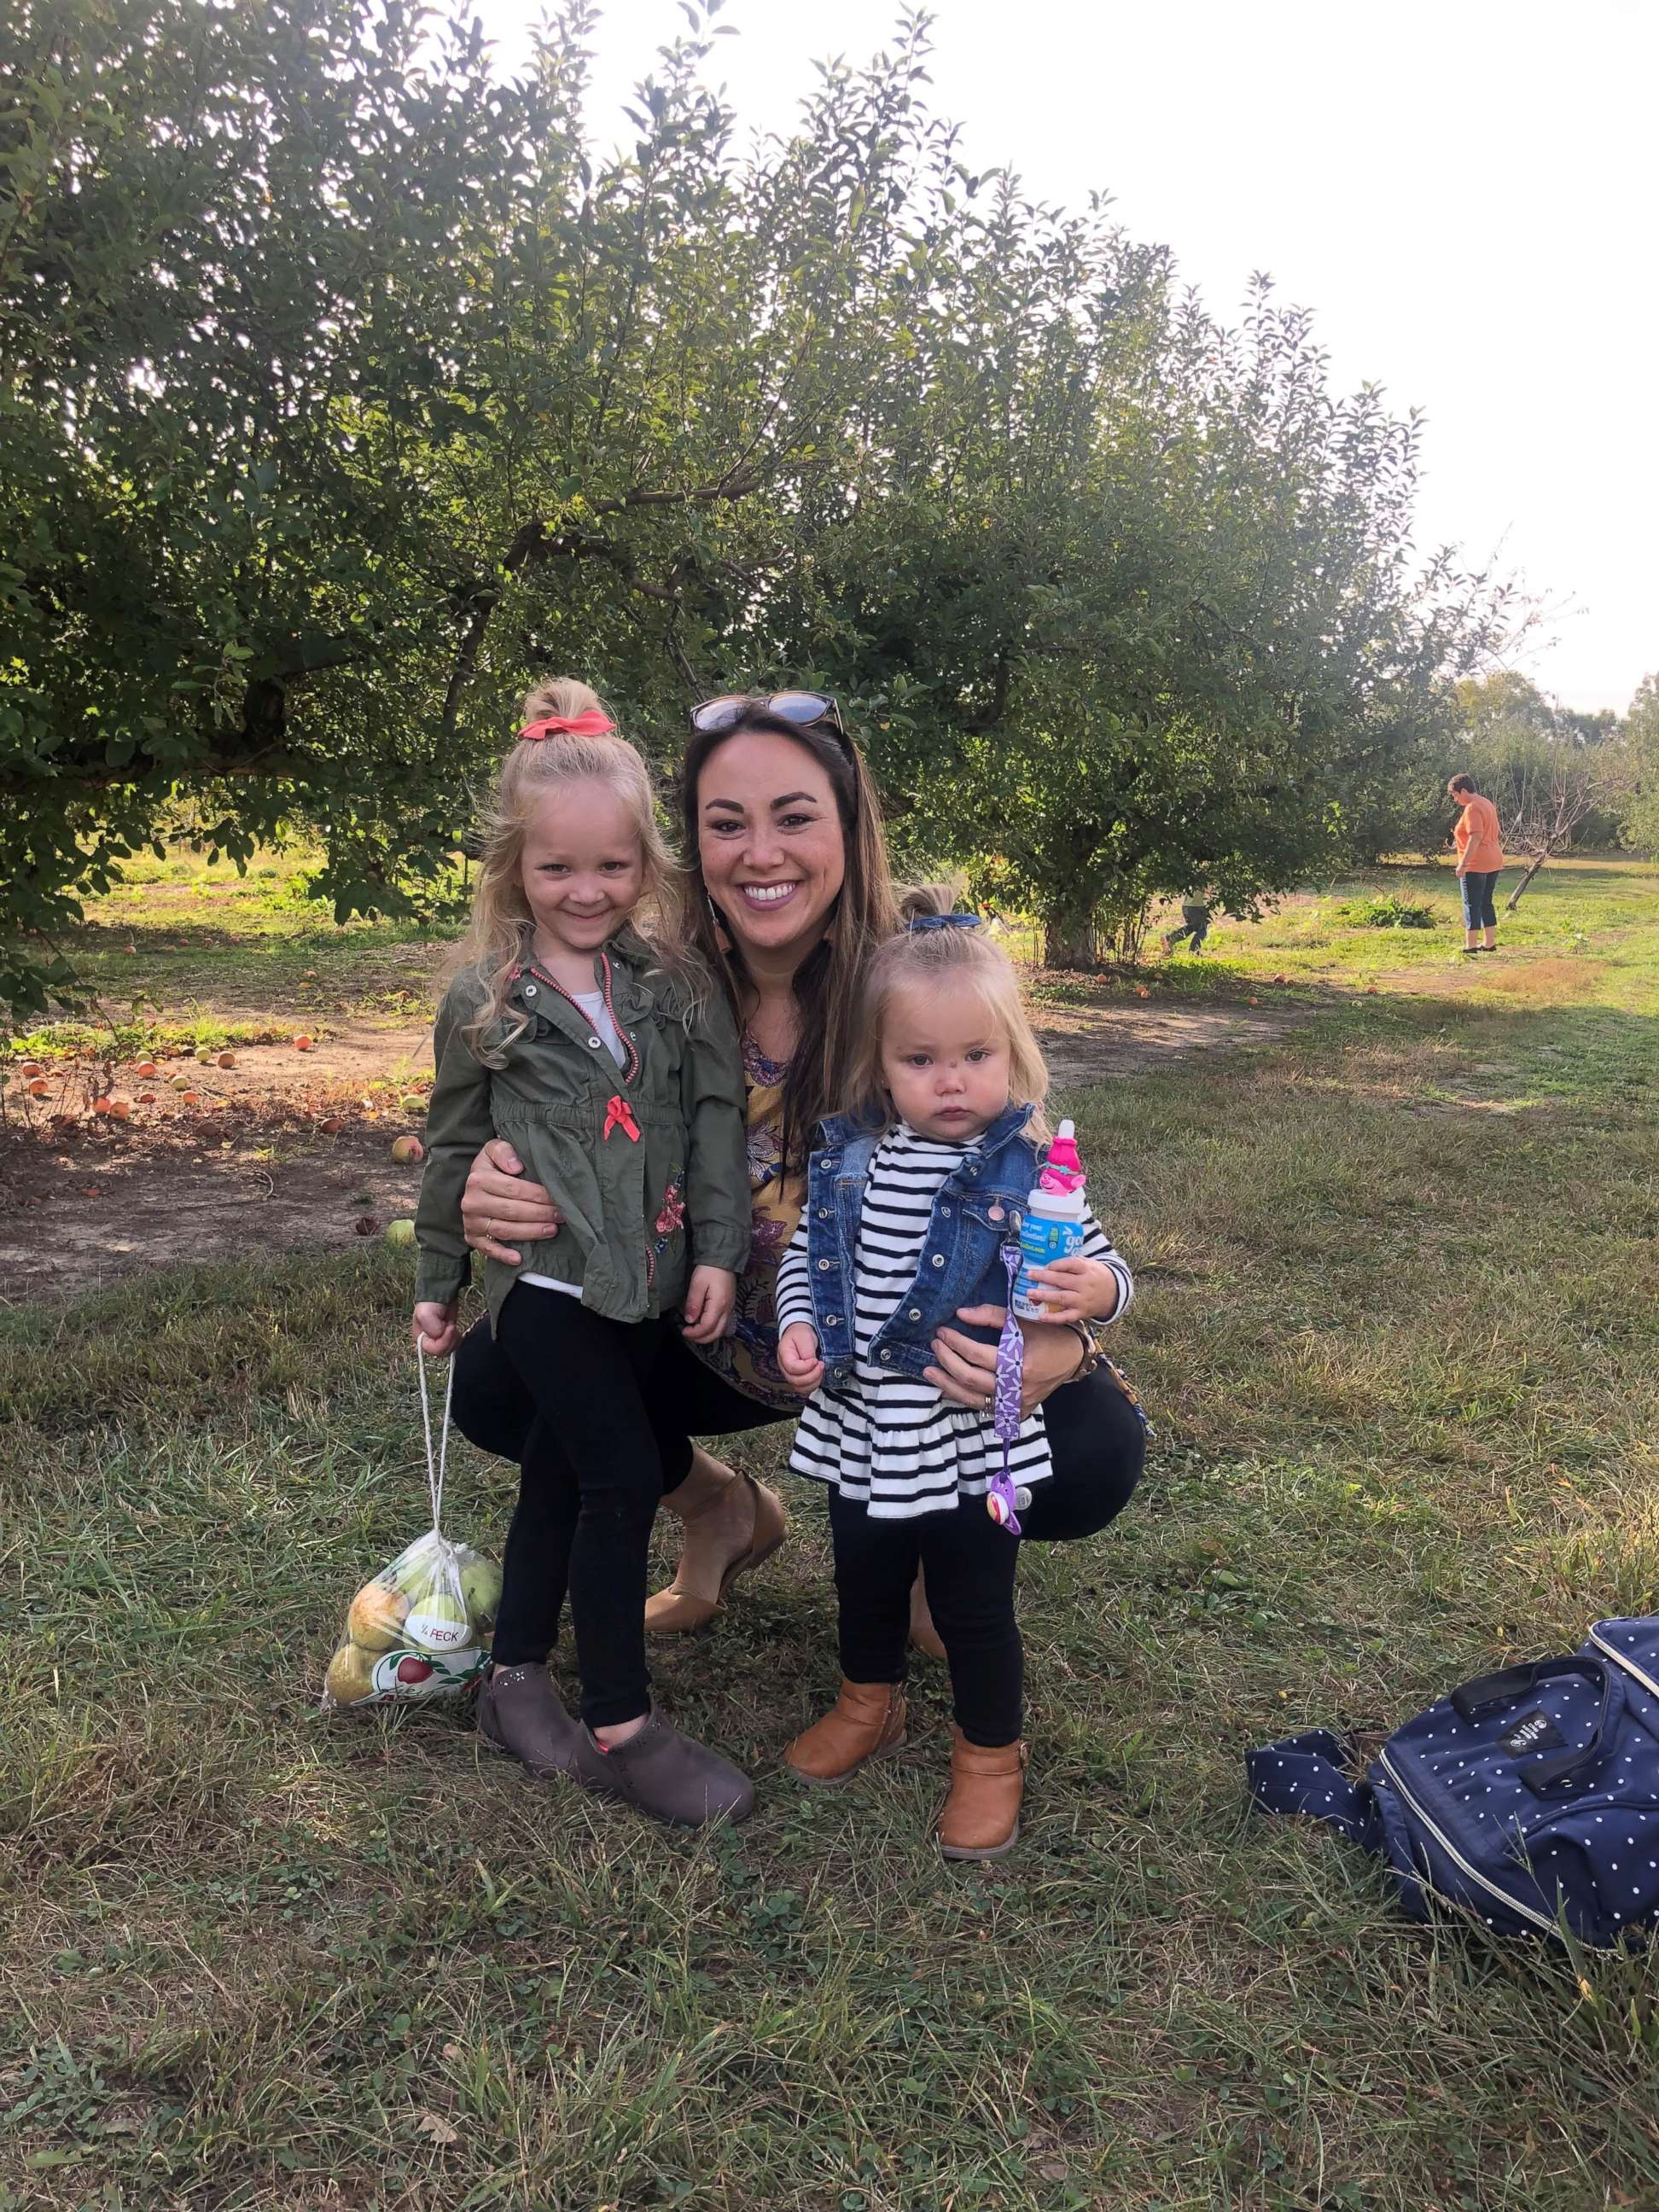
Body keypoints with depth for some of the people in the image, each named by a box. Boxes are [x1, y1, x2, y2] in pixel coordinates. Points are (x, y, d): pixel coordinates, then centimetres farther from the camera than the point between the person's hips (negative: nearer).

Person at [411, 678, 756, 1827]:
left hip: (642, 1285, 3)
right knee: (625, 1474, -9)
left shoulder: (676, 987, 1)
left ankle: (515, 1680, 31)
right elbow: (454, 1145, 6)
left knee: (561, 1475, 15)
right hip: (544, 1278, -3)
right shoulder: (484, 1000, -3)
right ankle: (620, 1726, 5)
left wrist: (718, 1252, -8)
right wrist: (437, 1281, 12)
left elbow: (718, 1119, -1)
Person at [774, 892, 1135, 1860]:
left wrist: (1095, 1290, -29)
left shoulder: (1029, 1170, -14)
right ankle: (871, 1704, 52)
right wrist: (799, 1325, -7)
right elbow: (806, 1252, 10)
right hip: (860, 1433, 4)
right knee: (866, 1584, 25)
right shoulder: (850, 1159, -4)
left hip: (975, 1444, -4)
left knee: (976, 1608, 11)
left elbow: (1100, 1268, -7)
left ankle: (991, 1756, 36)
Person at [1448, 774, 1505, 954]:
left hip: (1476, 865, -10)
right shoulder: (1488, 804, 16)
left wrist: (1463, 863, -24)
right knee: (1486, 902, 15)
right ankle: (1489, 943, 18)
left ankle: (1471, 946, -7)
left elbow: (1476, 838, -24)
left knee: (1472, 905, -6)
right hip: (1494, 863, 10)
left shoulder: (1472, 809, -15)